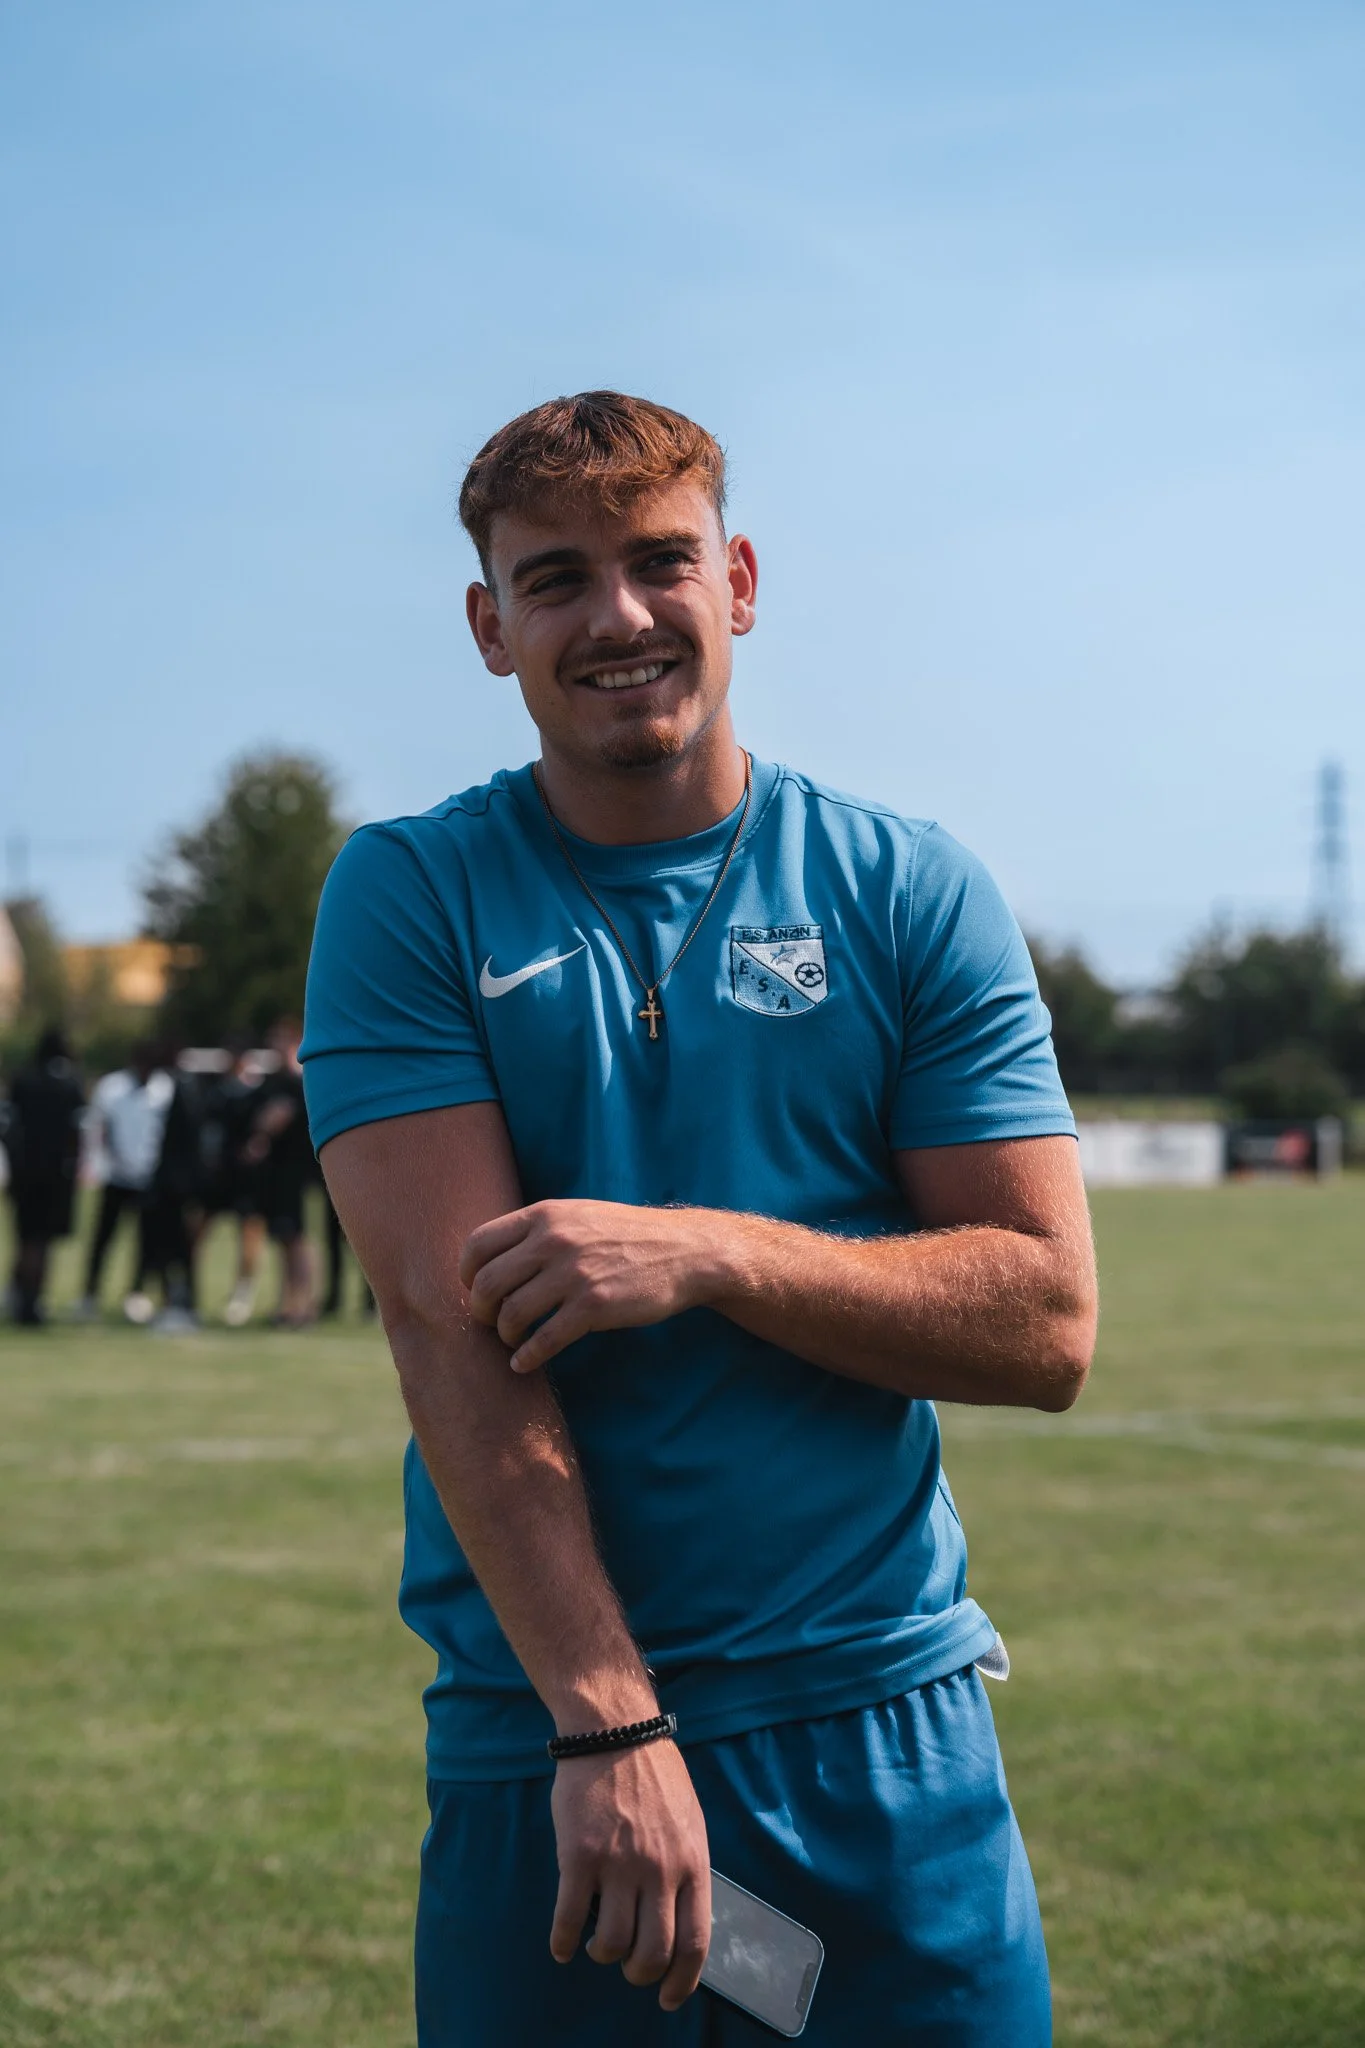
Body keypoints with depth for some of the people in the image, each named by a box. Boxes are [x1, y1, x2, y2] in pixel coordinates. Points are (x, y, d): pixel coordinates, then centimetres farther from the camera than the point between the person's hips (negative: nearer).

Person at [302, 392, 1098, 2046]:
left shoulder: (910, 892, 3)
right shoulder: (409, 900, -1)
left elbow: (1047, 1323, -1)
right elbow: (450, 1315, -11)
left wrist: (710, 1253, -16)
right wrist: (609, 1725, -19)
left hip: (892, 1732, 1)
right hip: (537, 1741, -1)